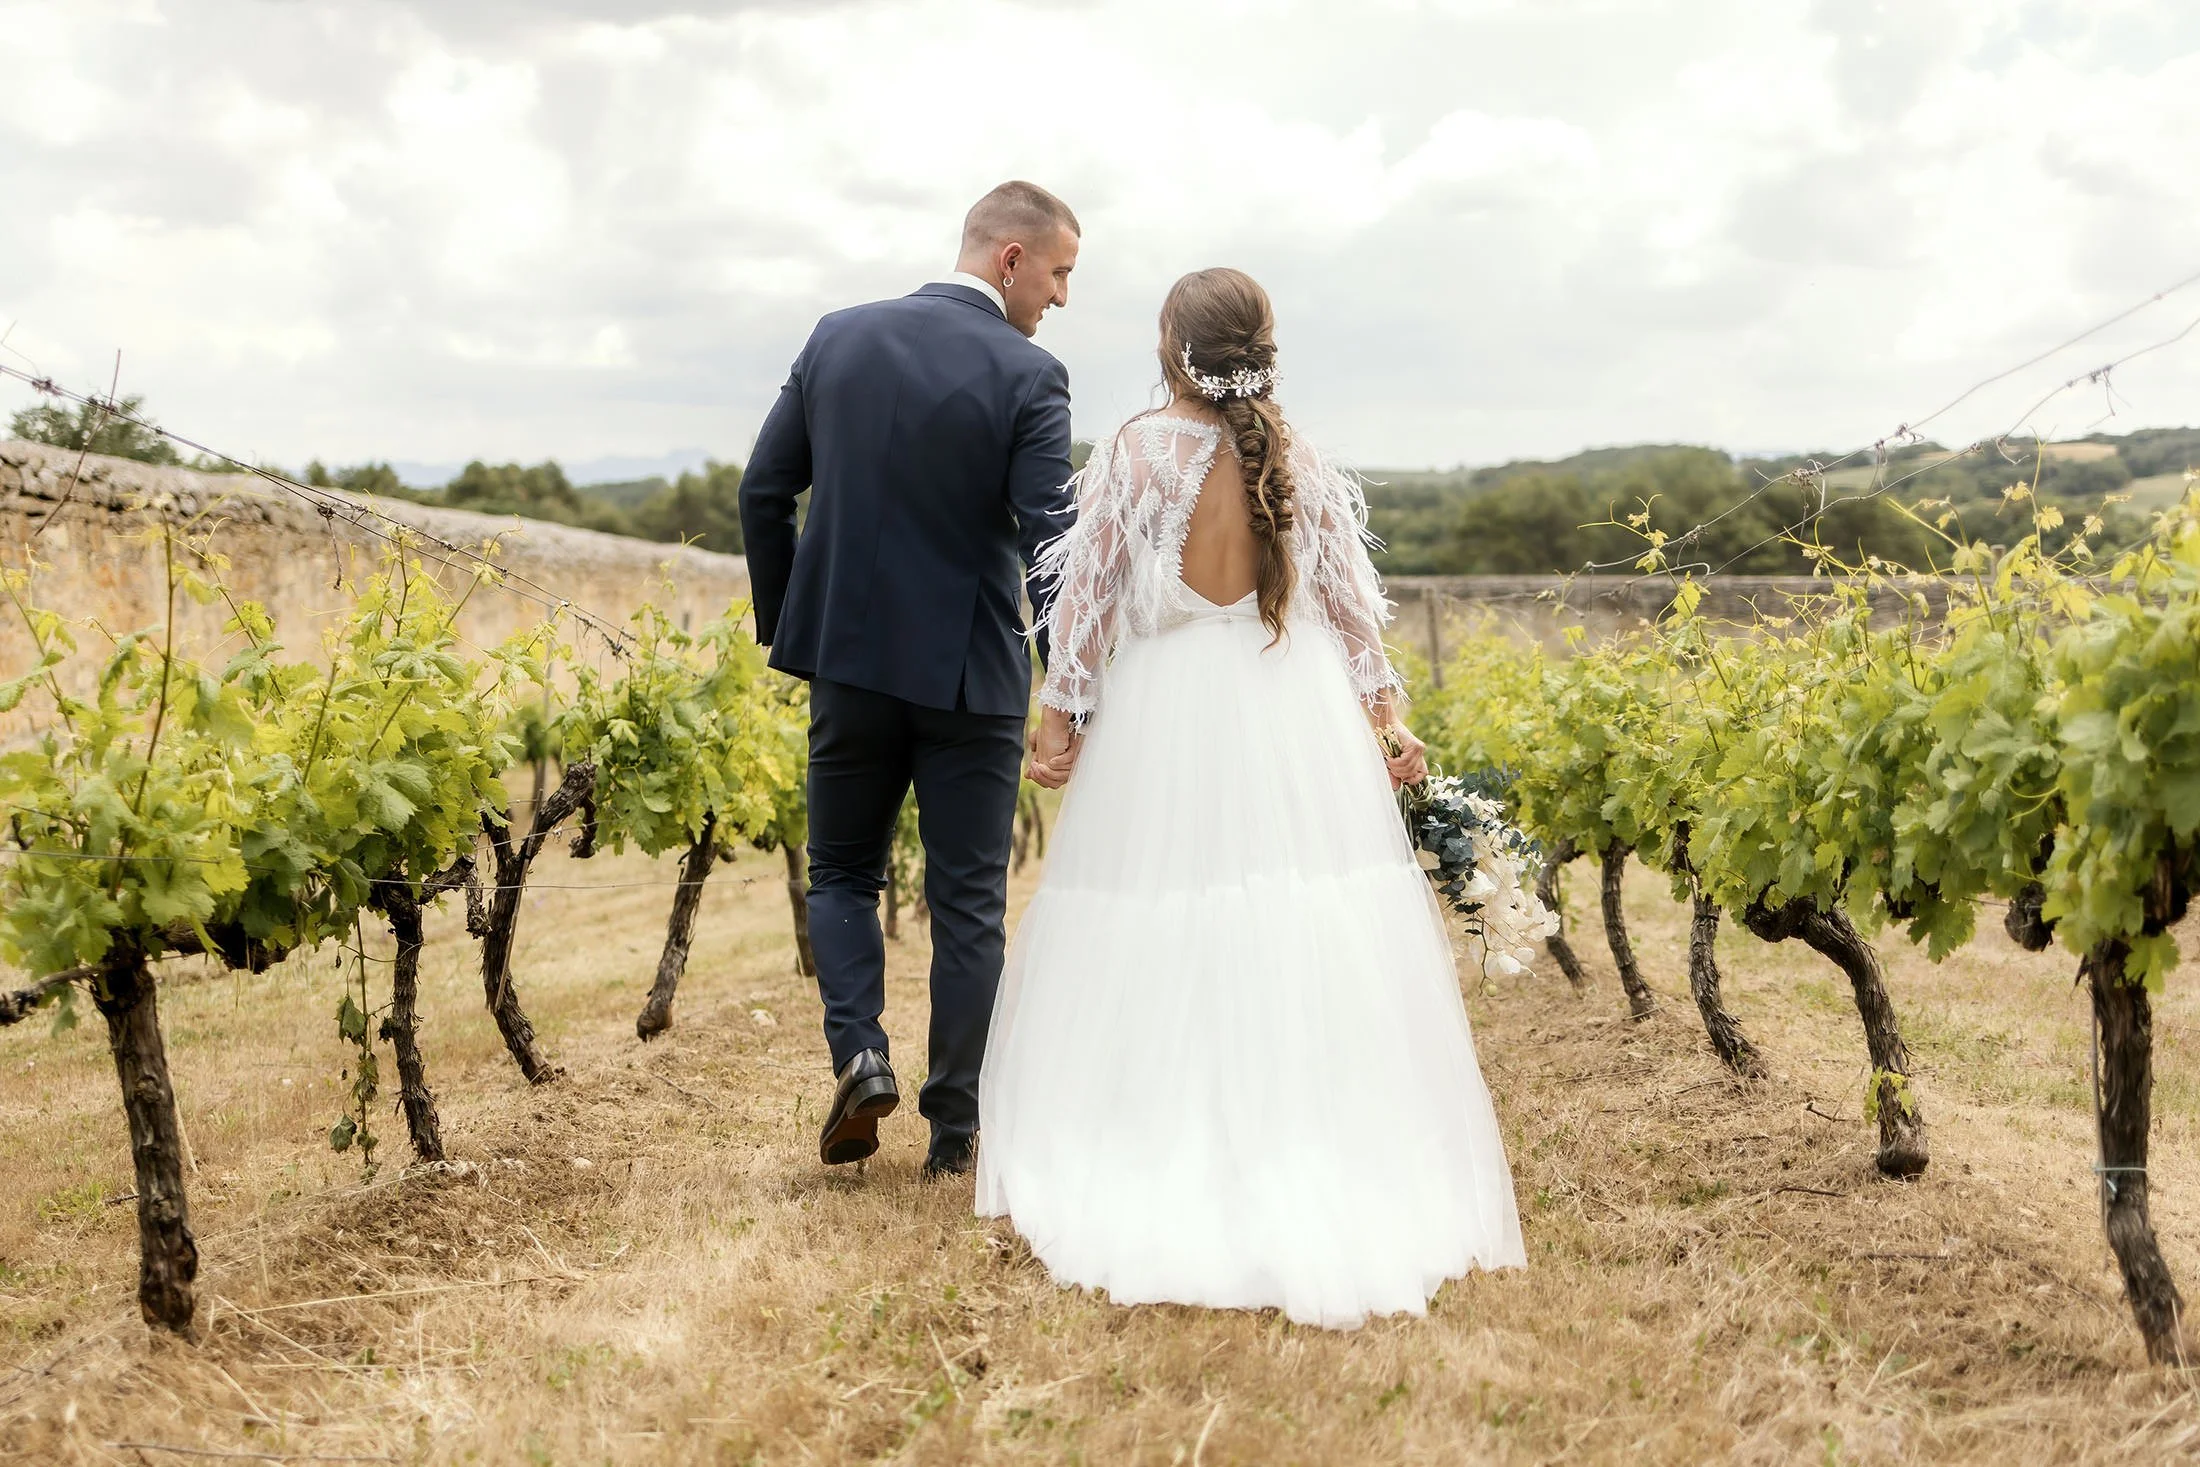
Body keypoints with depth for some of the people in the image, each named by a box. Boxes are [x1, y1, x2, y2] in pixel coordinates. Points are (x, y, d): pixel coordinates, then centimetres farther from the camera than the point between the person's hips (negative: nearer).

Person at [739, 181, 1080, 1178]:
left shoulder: (838, 338, 2)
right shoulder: (1027, 377, -12)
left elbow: (764, 490, 6)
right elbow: (1051, 540, -17)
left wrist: (783, 629, 17)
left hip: (849, 658, 3)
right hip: (969, 674, -3)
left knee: (841, 873, 20)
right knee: (968, 904, 9)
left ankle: (859, 1053, 0)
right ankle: (954, 1128, 14)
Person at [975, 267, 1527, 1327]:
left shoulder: (1135, 454, -5)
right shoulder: (1300, 464, 4)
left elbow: (1087, 593, -2)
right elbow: (1350, 604, 8)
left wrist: (1062, 716, 5)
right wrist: (1386, 717, 16)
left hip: (1167, 721, -2)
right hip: (1298, 721, 3)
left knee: (1165, 959, 5)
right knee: (1309, 961, 5)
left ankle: (1163, 1189, 9)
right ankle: (1340, 1184, 8)